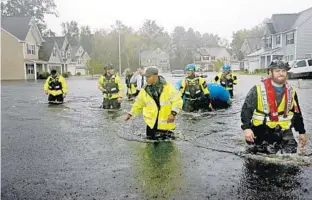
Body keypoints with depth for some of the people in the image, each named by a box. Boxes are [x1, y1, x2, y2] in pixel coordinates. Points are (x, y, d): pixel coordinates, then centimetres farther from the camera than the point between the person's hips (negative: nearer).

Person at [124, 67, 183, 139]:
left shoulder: (167, 86, -11)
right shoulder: (145, 89, 1)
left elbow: (177, 100, -14)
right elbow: (138, 104, 13)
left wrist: (173, 113, -26)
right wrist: (130, 114, 9)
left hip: (166, 123, -3)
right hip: (152, 123, 3)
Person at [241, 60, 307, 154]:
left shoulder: (291, 92, 6)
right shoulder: (258, 90, -11)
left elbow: (297, 113, 16)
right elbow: (246, 109, -11)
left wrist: (301, 132, 17)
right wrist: (246, 128, -21)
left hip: (284, 132, 4)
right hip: (261, 133, -3)